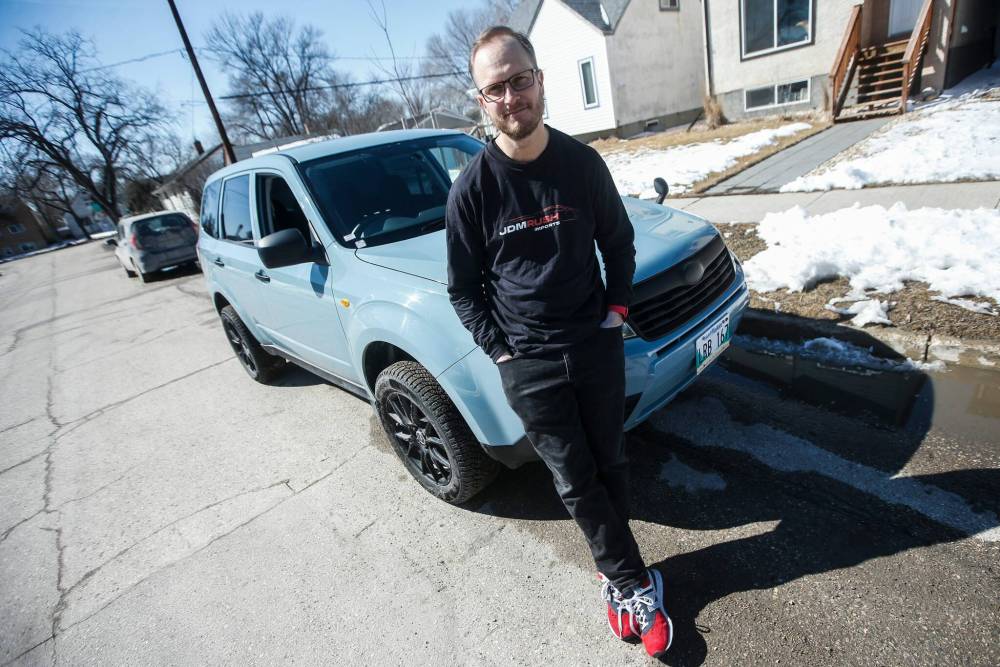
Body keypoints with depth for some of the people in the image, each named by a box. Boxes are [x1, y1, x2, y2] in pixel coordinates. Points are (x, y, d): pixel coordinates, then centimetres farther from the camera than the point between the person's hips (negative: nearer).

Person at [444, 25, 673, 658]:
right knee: (577, 482, 7)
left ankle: (614, 573, 39)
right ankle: (636, 587, 28)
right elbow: (463, 288, -1)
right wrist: (502, 350, -7)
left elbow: (619, 242, 12)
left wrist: (617, 308, 2)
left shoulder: (582, 162, -1)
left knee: (610, 463, 15)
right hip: (528, 363, -2)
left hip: (596, 344, 3)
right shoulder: (473, 187, -7)